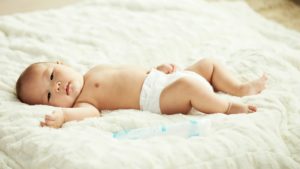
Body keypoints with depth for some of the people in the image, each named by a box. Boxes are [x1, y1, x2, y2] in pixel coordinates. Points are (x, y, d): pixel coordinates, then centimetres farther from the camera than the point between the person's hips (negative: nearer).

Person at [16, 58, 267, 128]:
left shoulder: (96, 71, 19)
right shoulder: (83, 100, -7)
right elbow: (89, 112, -31)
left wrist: (159, 69, 10)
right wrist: (62, 114, -50)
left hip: (161, 77, 9)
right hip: (157, 96, -9)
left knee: (209, 63, 12)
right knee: (188, 85, -33)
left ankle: (241, 88, 17)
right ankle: (227, 107, -15)